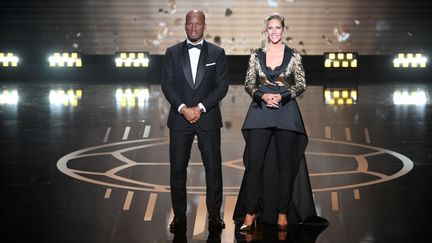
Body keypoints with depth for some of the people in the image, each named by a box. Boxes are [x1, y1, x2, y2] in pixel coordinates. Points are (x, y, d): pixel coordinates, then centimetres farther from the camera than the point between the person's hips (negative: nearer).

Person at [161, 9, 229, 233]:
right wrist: (183, 108, -13)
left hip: (208, 118, -1)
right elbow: (167, 84, 1)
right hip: (179, 118, 1)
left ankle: (214, 215, 10)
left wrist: (200, 108, -12)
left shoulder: (217, 53, 5)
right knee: (177, 169, 1)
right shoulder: (172, 53, 7)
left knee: (213, 168, 0)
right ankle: (179, 216, 9)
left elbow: (222, 86, -2)